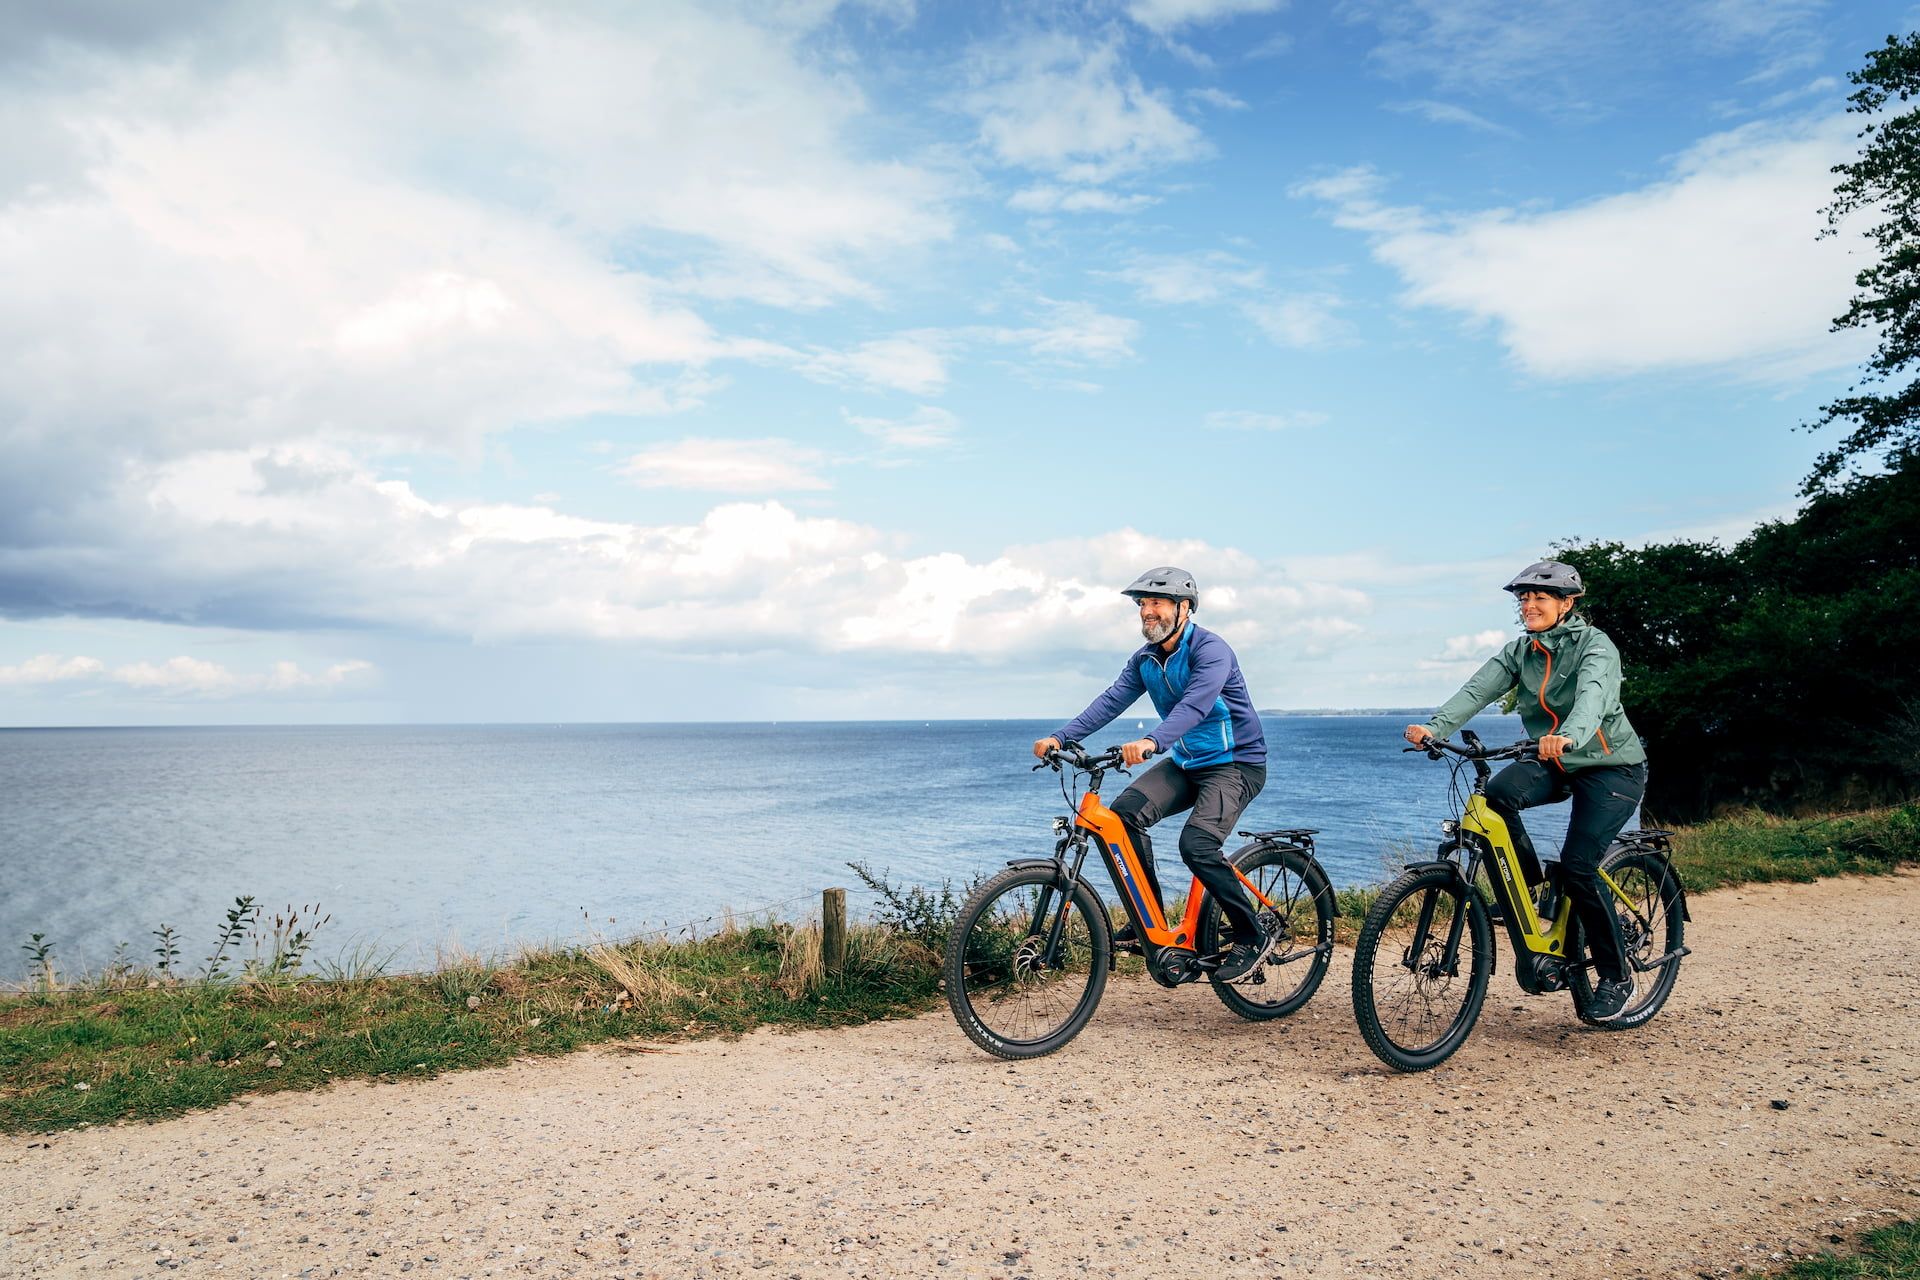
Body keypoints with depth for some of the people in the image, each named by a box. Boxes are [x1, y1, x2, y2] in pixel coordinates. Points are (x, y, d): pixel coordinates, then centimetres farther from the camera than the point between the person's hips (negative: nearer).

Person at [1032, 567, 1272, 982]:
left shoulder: (1210, 650, -20)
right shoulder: (1146, 659, 4)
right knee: (1126, 812, -15)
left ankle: (1252, 937, -8)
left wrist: (1151, 741, -54)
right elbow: (1112, 700, -6)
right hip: (1186, 762, 7)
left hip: (1236, 763, -7)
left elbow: (1195, 703, -36)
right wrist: (1060, 737, -20)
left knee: (1196, 844, -26)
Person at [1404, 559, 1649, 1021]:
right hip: (1554, 764, 5)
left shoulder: (1594, 645, -15)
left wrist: (1568, 736, -58)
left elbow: (1592, 694, -37)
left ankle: (1616, 977, 1)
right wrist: (1434, 727, -34)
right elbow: (1477, 689, -16)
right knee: (1497, 794, -27)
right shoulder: (1520, 651, 1)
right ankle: (1532, 891, -5)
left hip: (1611, 766, -5)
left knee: (1577, 866, -18)